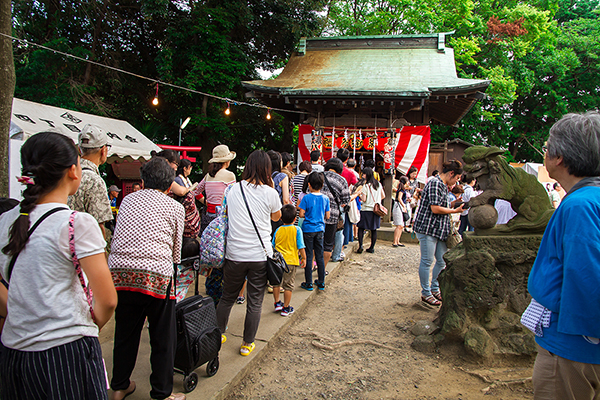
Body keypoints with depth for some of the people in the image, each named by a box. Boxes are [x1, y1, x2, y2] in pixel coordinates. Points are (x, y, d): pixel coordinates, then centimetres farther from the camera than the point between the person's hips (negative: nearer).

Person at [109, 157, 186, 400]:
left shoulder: (128, 200, 17)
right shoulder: (175, 208, 8)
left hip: (120, 272, 4)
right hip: (156, 275, -4)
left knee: (125, 333, 21)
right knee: (163, 339, 11)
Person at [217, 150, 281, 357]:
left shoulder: (234, 190, 0)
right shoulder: (269, 193, -8)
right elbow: (276, 217, 10)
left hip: (234, 253, 3)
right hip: (260, 254, -2)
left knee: (227, 297, 19)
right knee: (255, 302, 10)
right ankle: (247, 343, 21)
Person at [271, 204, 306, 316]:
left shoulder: (278, 230, 4)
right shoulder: (297, 230, -6)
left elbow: (273, 246, 13)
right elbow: (301, 247, -6)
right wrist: (304, 258, 7)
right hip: (291, 261, -2)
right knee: (288, 285, 6)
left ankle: (277, 303, 26)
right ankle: (286, 308, 13)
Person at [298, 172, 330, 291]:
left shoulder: (306, 198, -11)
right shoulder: (325, 198, -1)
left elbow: (301, 214, -11)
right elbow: (327, 216, 2)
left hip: (308, 229, -3)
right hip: (320, 229, 3)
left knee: (308, 256, 4)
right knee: (320, 256, 11)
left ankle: (308, 283, 9)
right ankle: (321, 282, 19)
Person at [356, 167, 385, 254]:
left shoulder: (365, 186, -11)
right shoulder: (379, 184, 6)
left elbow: (364, 199, -12)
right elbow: (383, 196, 11)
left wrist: (360, 194, 6)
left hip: (366, 210, -5)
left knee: (361, 228, 3)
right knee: (374, 229, 9)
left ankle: (360, 245, -9)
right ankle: (372, 247, 13)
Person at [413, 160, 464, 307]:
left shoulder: (444, 186, 18)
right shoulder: (435, 183, -14)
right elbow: (435, 208, -20)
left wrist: (455, 203, 12)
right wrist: (455, 210, -10)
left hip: (439, 230, 10)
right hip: (428, 228, -10)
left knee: (442, 261, 13)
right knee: (427, 261, 0)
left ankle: (434, 289, 29)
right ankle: (426, 293, 11)